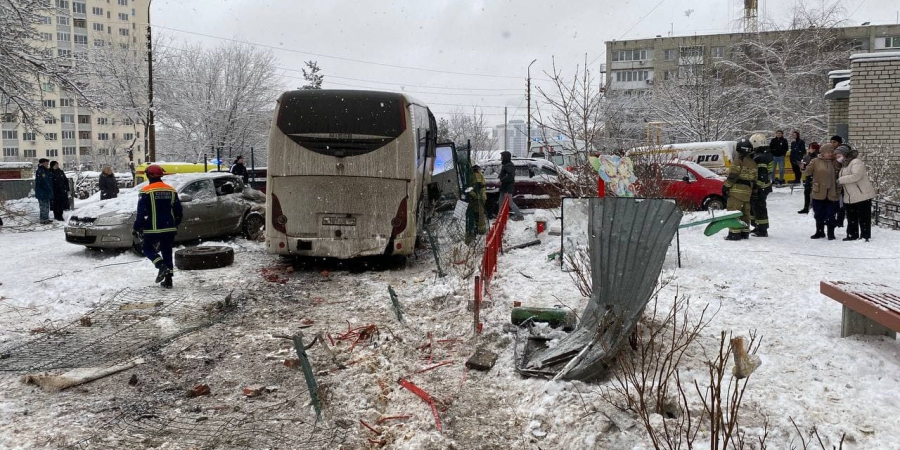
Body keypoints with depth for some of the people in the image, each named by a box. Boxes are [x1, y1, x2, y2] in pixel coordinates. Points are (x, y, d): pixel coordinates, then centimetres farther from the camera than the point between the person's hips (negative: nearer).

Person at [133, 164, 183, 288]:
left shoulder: (146, 191, -9)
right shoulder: (171, 190, 7)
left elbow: (141, 213, -12)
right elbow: (178, 210, 11)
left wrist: (137, 228, -3)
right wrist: (175, 225, 23)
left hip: (153, 228, -4)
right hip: (169, 228, 4)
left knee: (148, 248, 13)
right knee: (167, 252, 10)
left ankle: (161, 266, -11)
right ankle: (168, 279, 9)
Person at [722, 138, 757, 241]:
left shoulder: (738, 162, -11)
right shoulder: (753, 163, 14)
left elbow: (732, 177, -16)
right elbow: (754, 179, 17)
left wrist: (726, 187, -9)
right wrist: (753, 191, 23)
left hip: (736, 191, -8)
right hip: (747, 192, 8)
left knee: (734, 211, -7)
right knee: (745, 212, 15)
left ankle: (734, 233, -11)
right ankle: (745, 232, 21)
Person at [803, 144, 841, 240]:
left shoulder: (835, 162, 5)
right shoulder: (815, 161, -1)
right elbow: (808, 172, -5)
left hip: (832, 194, 1)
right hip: (819, 193, 0)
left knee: (831, 215, 4)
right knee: (819, 214, 11)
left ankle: (831, 233, 15)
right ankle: (820, 232, 25)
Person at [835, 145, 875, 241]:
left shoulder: (856, 162, -14)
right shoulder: (844, 165, 16)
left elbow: (856, 176, -27)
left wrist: (840, 180, -21)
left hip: (862, 194, -9)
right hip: (849, 197, 9)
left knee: (863, 217, -3)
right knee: (851, 217, 13)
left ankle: (865, 236, 2)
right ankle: (852, 235, 21)